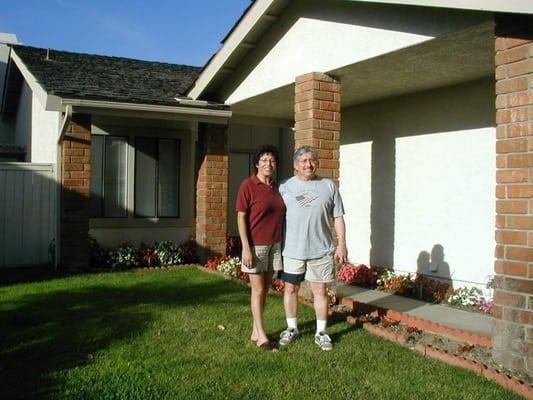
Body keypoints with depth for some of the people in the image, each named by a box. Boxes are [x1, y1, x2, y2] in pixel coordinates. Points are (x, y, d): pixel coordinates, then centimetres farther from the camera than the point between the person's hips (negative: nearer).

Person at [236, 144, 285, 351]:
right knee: (258, 290, 1)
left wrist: (281, 243, 10)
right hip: (256, 245, -6)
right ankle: (261, 336, 9)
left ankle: (255, 332, 22)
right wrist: (246, 248, -16)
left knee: (265, 289, 11)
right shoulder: (248, 185, -9)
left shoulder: (276, 187, 8)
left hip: (274, 245, 6)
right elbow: (241, 218, -11)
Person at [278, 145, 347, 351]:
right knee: (290, 289, 10)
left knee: (320, 291, 7)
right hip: (292, 250, 0)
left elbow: (338, 217, 5)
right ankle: (292, 328, 29)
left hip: (321, 250, 0)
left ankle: (321, 333, 22)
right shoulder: (285, 187, 2)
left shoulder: (329, 186, 3)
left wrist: (341, 244, 0)